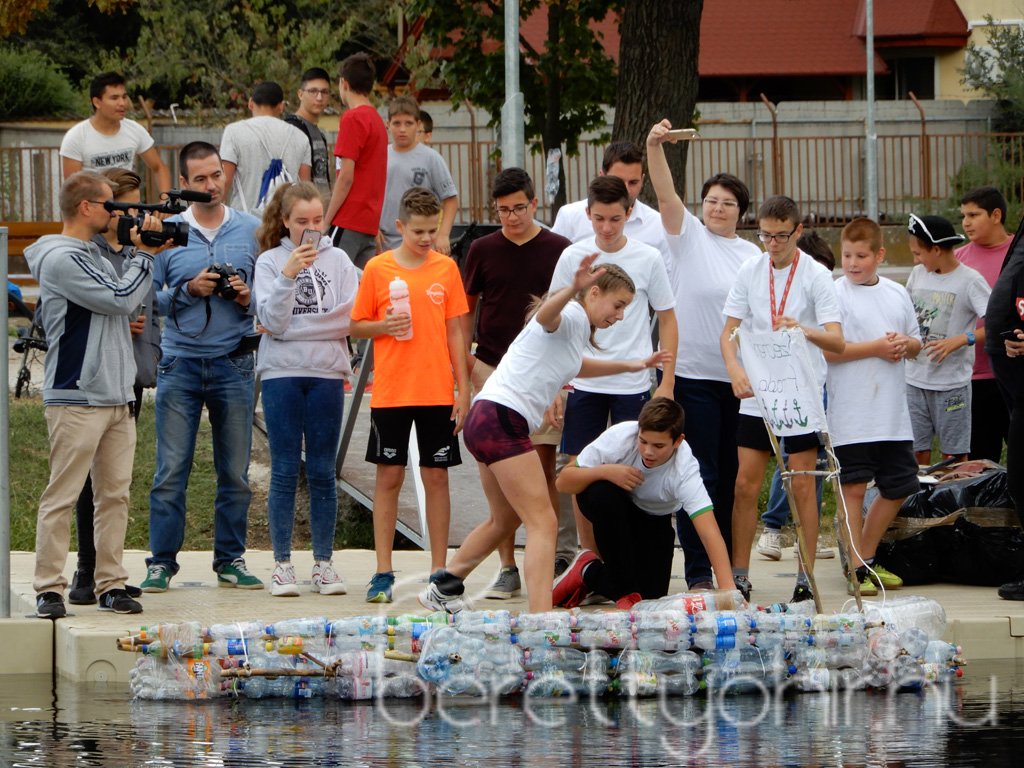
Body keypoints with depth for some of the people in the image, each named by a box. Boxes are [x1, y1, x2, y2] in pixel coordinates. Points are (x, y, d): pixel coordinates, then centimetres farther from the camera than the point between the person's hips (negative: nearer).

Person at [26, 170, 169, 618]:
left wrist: (142, 253, 11)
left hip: (116, 396, 9)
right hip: (76, 400, -9)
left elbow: (130, 307, 19)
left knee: (115, 495, 7)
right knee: (62, 496, -6)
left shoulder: (93, 256, 18)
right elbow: (122, 299, -16)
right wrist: (145, 255, -3)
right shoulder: (61, 259, -12)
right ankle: (49, 587, -5)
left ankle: (111, 585, 10)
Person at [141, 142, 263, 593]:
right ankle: (161, 562, 2)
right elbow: (150, 298, 3)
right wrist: (189, 290, -12)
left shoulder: (251, 231, 7)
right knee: (170, 471, -3)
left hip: (234, 364, 1)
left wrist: (248, 298, -9)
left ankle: (231, 560, 13)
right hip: (180, 364, -1)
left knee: (235, 471, 5)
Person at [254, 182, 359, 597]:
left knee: (323, 472, 4)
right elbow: (273, 321, -8)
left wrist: (296, 324, -6)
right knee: (285, 471, 0)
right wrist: (289, 274, -18)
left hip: (327, 374, 1)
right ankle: (282, 564, 5)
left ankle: (324, 563, 9)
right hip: (281, 373, -1)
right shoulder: (270, 262, 3)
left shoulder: (337, 259, 7)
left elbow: (351, 317, -3)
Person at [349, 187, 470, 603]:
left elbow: (455, 332, 6)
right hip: (390, 392, -1)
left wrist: (463, 389, 2)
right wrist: (384, 327, -15)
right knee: (389, 476, 2)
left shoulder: (446, 268, 3)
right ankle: (383, 572, 7)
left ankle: (439, 571, 9)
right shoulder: (378, 268, 0)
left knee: (436, 476, 4)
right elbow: (356, 326, 6)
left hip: (438, 392, 1)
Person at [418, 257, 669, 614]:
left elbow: (574, 366, 45)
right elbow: (547, 314, -37)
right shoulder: (570, 317, -10)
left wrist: (629, 365, 46)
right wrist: (573, 289, -57)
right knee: (542, 522, -15)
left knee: (505, 520, 27)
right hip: (502, 420, -11)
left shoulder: (578, 329, 21)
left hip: (486, 423, 11)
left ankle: (443, 590, 40)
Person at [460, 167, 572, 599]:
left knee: (543, 468, -2)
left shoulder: (558, 251, 3)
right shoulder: (483, 250, 7)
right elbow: (466, 309, 13)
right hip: (492, 369, 1)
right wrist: (464, 360, 4)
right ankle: (507, 568, 5)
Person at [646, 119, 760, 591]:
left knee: (732, 478, 7)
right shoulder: (688, 237, 1)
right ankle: (698, 572, -3)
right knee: (699, 475, -5)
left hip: (740, 377, 4)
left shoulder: (752, 255, 13)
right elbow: (666, 195, -14)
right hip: (692, 374, -4)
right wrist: (654, 147, -29)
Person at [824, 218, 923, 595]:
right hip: (851, 415, -6)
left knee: (898, 487, 11)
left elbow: (916, 344, 20)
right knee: (853, 488, -5)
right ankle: (857, 568, 1)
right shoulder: (835, 293, -5)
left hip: (893, 414, 6)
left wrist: (906, 344, -4)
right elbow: (825, 350, -14)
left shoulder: (897, 293, 12)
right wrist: (876, 348, -15)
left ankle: (867, 558, 25)